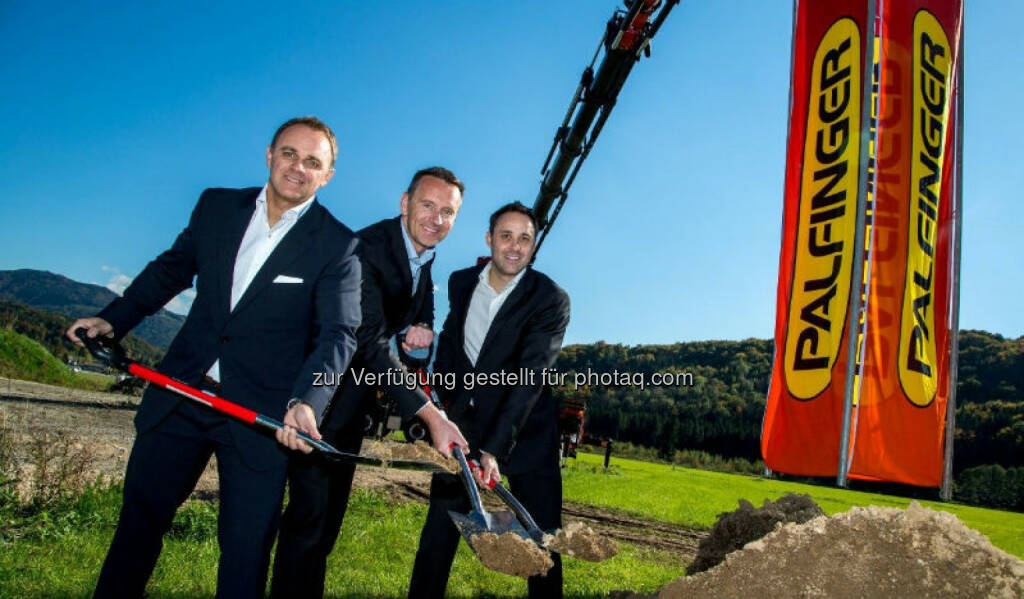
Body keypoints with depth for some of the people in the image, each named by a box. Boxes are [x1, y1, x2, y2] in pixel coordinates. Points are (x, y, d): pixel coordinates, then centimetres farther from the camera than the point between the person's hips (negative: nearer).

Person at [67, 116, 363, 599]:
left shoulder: (337, 247, -9)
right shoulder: (217, 206, 4)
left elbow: (338, 334, -17)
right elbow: (171, 269, 17)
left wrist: (305, 401, -32)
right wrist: (113, 318, 7)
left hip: (261, 414, -4)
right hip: (181, 393, 4)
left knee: (246, 542, 6)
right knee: (140, 514, 18)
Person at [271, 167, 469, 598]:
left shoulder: (426, 251, 2)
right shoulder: (367, 248, -25)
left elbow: (423, 299, 17)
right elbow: (371, 341, -33)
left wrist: (423, 326, -12)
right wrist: (431, 415, -40)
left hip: (353, 395, 9)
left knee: (333, 506, 15)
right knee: (311, 507, -11)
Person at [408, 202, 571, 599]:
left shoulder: (551, 300, -14)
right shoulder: (461, 282, 2)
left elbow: (531, 377, -23)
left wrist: (495, 448, -31)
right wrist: (442, 396, 9)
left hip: (525, 428, -3)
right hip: (464, 421, 4)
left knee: (542, 535, 1)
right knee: (440, 524, 7)